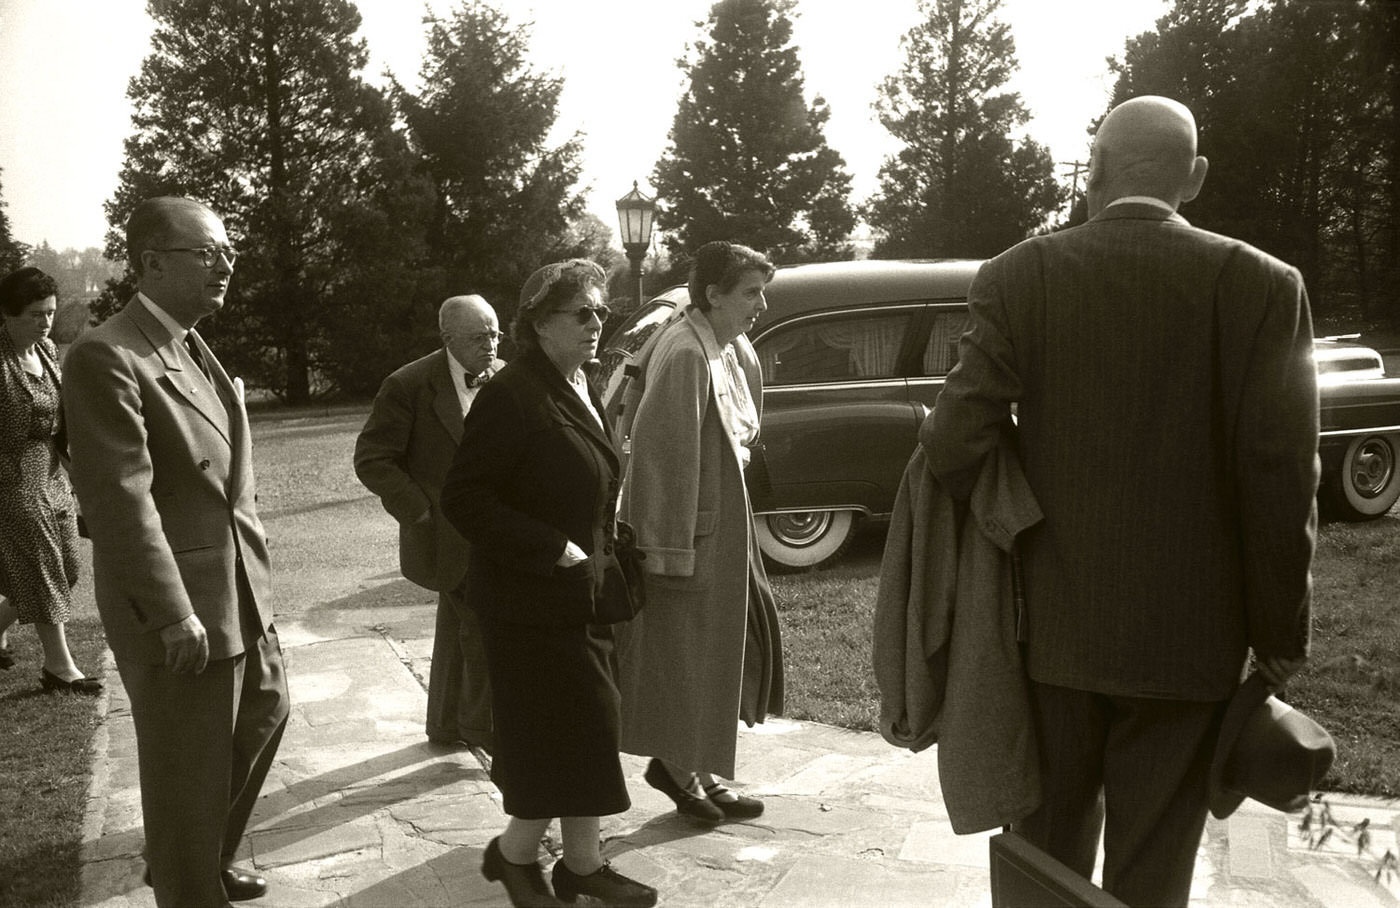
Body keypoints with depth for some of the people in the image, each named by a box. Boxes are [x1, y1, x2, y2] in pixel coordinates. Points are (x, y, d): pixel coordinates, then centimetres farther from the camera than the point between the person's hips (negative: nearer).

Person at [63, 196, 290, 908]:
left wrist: (254, 562, 13)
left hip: (239, 588, 10)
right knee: (190, 768, 6)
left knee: (264, 713, 24)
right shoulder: (106, 358, -19)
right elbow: (121, 501, -23)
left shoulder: (191, 348, 11)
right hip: (177, 605, -10)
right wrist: (174, 616, -23)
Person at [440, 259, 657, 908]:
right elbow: (464, 499, -21)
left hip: (582, 594, 8)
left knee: (578, 737, 15)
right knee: (571, 732, -1)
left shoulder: (581, 390, 11)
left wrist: (605, 550, 10)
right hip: (532, 602, -8)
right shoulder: (511, 396, -18)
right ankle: (514, 852, 22)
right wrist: (554, 549, -21)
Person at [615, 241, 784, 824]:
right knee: (686, 649, 4)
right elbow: (664, 454, -24)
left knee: (743, 625, 17)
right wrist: (672, 549, -24)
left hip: (721, 516, 10)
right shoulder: (686, 355, -22)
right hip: (688, 524, -10)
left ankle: (679, 761, 29)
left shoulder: (727, 348, 8)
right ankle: (685, 776, 23)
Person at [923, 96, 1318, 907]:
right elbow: (1282, 474, -10)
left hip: (1053, 619, 1)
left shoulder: (1019, 276, -6)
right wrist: (1281, 634, 0)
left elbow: (959, 441, -12)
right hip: (1187, 630, -1)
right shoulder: (1262, 284, -7)